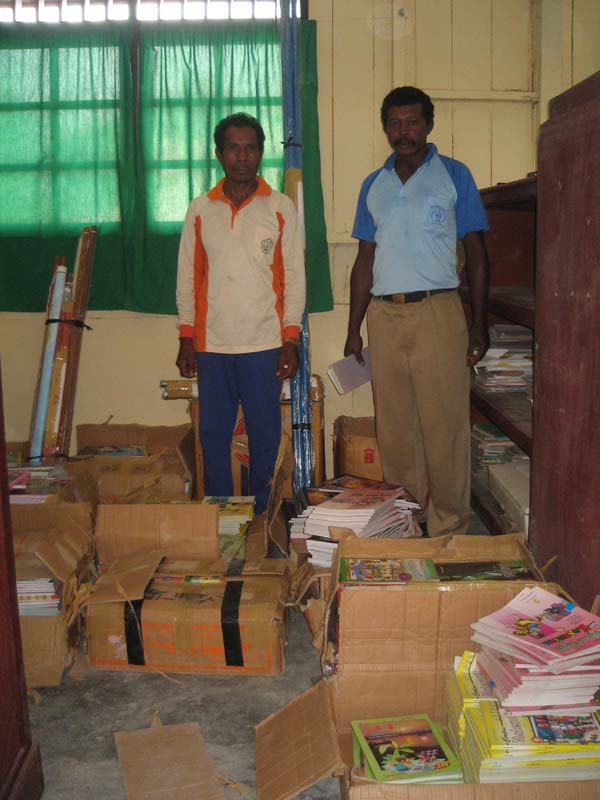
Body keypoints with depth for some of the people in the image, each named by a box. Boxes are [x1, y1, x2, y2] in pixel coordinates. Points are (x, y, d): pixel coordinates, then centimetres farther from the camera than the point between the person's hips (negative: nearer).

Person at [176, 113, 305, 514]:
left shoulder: (281, 207, 4)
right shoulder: (200, 210, 9)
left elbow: (294, 276, 2)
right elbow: (188, 277, 10)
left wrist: (291, 339, -4)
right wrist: (186, 337, 4)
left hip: (264, 344, -2)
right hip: (212, 345, 2)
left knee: (265, 436, 4)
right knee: (213, 435, 7)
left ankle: (262, 517, 18)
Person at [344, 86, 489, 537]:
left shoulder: (454, 176, 4)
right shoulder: (373, 186, 15)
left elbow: (476, 252, 1)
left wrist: (479, 325, -7)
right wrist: (354, 330, 11)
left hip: (436, 312, -4)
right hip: (384, 315, 4)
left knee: (444, 427, -4)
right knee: (393, 428, 8)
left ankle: (449, 530, 7)